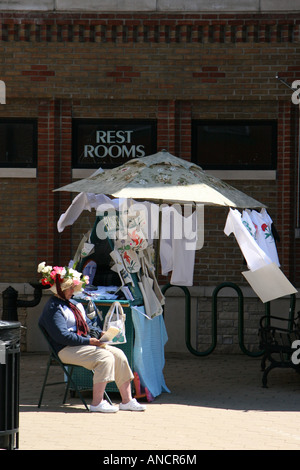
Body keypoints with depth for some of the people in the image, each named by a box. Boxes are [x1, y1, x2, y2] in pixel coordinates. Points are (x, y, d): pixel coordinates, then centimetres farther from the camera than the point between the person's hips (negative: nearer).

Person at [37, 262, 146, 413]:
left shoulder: (74, 304, 23)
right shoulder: (53, 308, -10)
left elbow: (88, 325, 27)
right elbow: (62, 336, -20)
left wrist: (100, 333, 5)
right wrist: (88, 341, -21)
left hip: (85, 343, 9)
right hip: (67, 349, -9)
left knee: (118, 354, -7)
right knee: (105, 357, -27)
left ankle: (127, 400, -5)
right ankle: (97, 403, -26)